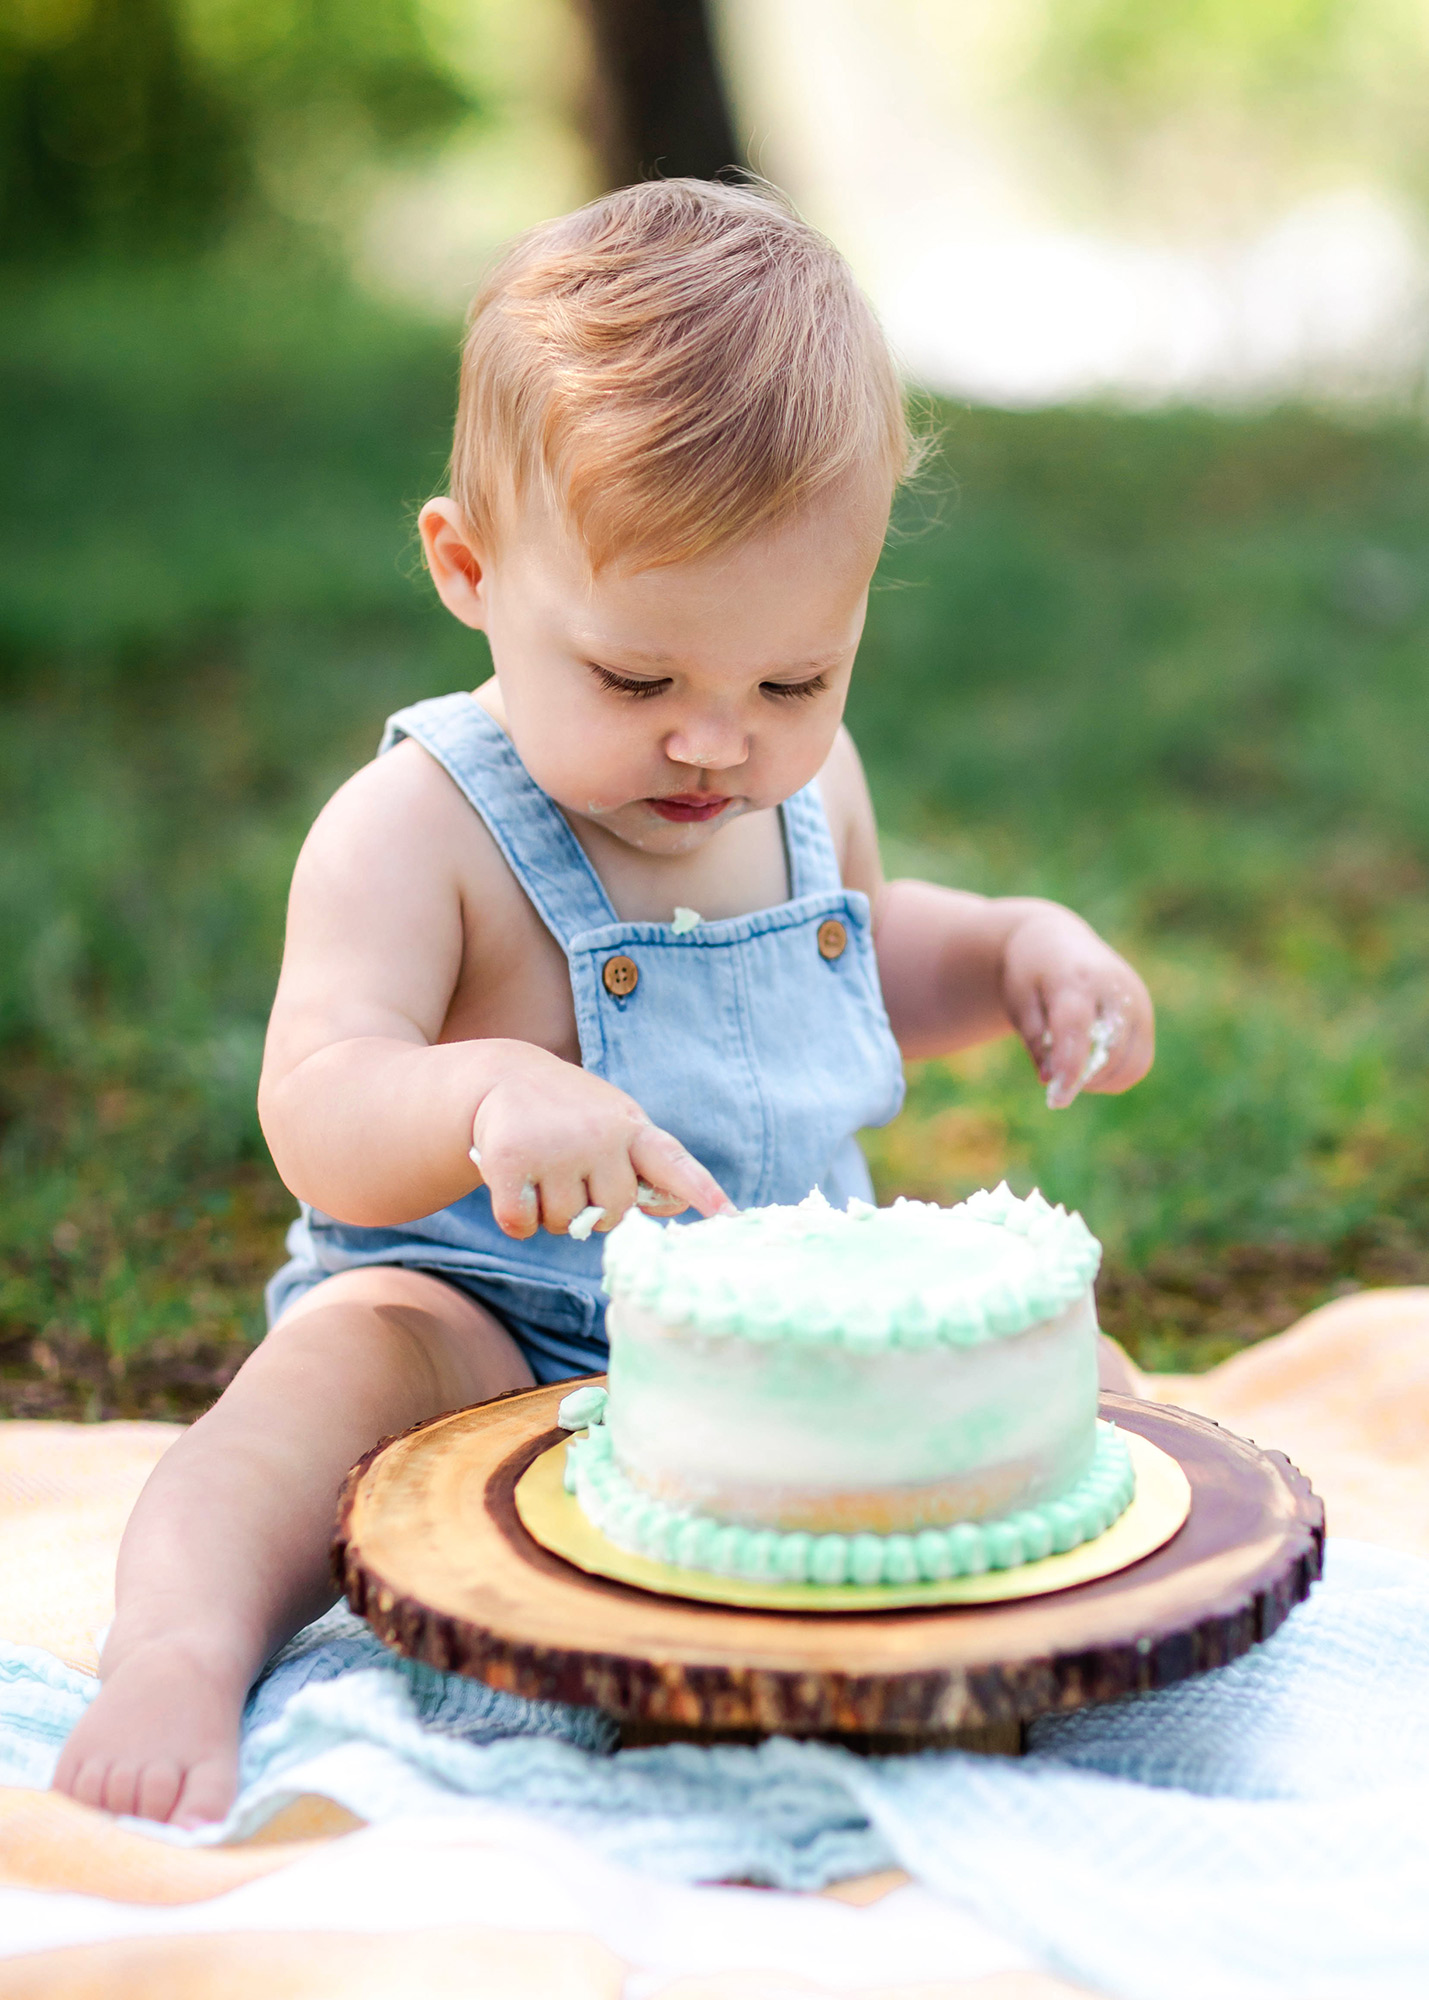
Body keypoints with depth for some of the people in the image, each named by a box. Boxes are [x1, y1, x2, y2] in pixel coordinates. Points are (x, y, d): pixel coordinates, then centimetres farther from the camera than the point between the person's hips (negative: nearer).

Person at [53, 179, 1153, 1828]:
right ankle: (181, 1647, -43)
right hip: (493, 1332, -6)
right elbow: (318, 1118, -27)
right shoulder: (417, 828, -16)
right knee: (352, 1350, -35)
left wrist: (1018, 950, 6)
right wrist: (488, 1094, -50)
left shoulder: (805, 784, 4)